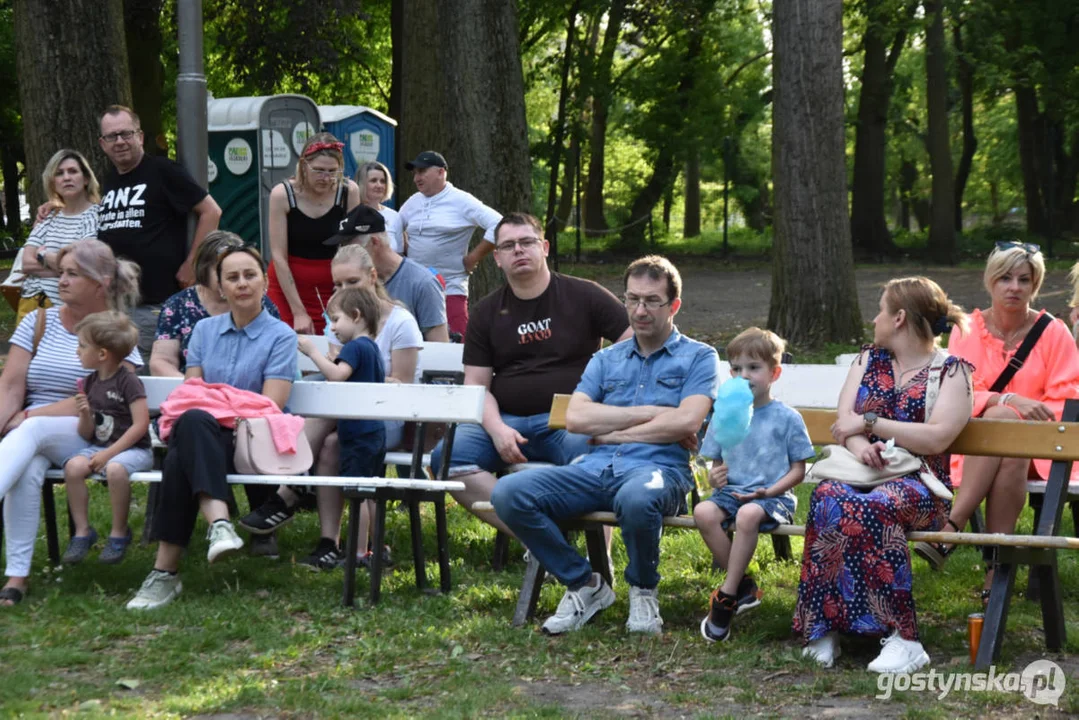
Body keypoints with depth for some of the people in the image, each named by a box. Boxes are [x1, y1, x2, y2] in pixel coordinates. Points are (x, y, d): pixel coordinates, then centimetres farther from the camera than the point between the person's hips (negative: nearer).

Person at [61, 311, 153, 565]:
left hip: (132, 448, -6)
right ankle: (82, 531, -12)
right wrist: (85, 415, -11)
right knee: (73, 466, -23)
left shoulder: (128, 381, -10)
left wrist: (109, 453, -19)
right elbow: (87, 434, 12)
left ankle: (119, 534, -16)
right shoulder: (90, 383, 10)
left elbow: (140, 425, -16)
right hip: (98, 447, 6)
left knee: (115, 469, -36)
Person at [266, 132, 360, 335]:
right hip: (287, 286, -1)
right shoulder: (282, 194, -11)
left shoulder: (349, 191, -7)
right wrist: (298, 312, -15)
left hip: (332, 286, 1)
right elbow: (279, 257, -11)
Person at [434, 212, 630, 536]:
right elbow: (476, 385, 11)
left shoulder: (585, 296, 7)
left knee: (590, 455, -38)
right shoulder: (487, 312, 16)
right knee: (447, 455, -25)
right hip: (506, 421, 3)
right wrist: (496, 429, -9)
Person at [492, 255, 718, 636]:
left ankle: (643, 590, -9)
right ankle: (584, 584, -3)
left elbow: (686, 422, -6)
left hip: (659, 468, -4)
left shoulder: (698, 357, 12)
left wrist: (611, 432, -1)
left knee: (637, 498, -43)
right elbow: (575, 417, 6)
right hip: (596, 468, 4)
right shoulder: (606, 359, 23)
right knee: (508, 493, -21)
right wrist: (651, 413, -2)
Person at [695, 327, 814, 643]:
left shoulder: (787, 418, 2)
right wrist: (714, 477, -9)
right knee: (703, 512, -29)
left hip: (772, 496, -4)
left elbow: (798, 469, 1)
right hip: (730, 492, 4)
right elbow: (716, 464, 16)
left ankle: (726, 596, -27)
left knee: (748, 514, -38)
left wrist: (769, 491, -14)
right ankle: (743, 585, -15)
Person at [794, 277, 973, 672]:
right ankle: (822, 629, -34)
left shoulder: (951, 371, 3)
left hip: (917, 481, -4)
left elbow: (937, 437, -12)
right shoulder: (869, 359, 20)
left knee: (869, 509, -39)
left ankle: (902, 640, -37)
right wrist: (859, 445, -15)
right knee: (827, 498, -33)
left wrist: (868, 422, -9)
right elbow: (845, 418, 8)